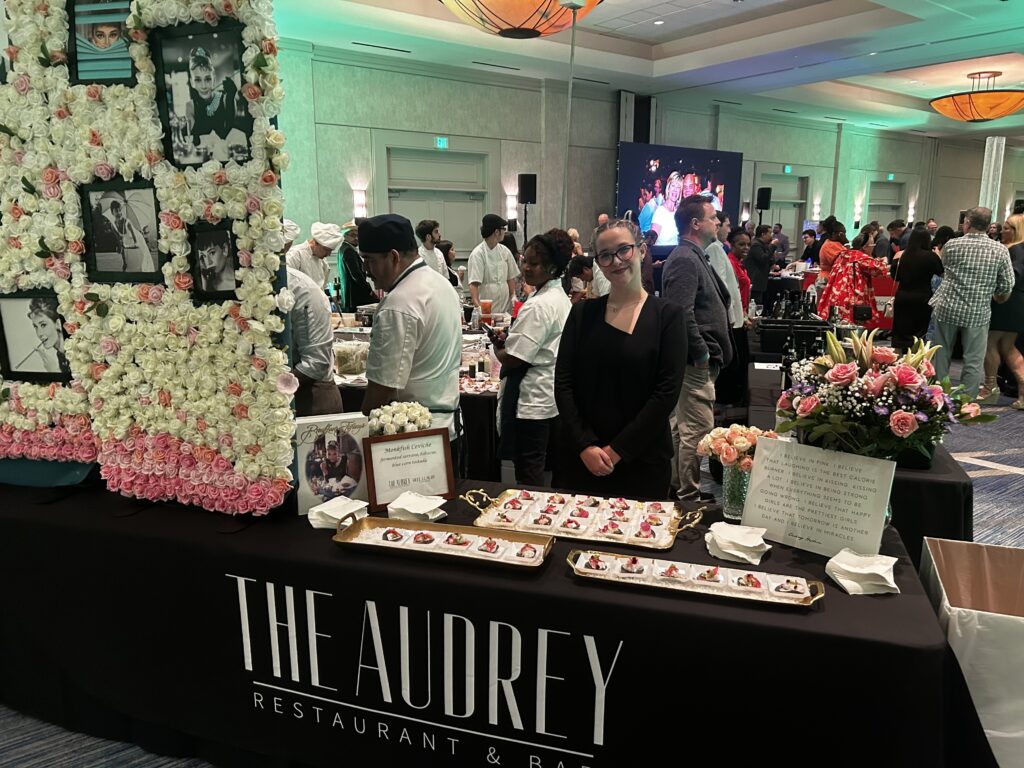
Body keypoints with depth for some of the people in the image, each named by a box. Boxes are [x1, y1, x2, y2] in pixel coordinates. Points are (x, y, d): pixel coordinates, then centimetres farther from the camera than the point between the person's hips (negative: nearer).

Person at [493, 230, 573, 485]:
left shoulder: (538, 305, -21)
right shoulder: (560, 297, 9)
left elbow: (512, 359, -21)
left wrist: (497, 347, -1)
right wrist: (508, 341, 5)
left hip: (532, 401, -10)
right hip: (550, 396, 10)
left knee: (529, 476, 1)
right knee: (545, 469, 19)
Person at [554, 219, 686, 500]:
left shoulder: (667, 315, -3)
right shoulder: (582, 313, 4)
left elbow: (667, 392, -9)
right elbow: (563, 383, -1)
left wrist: (617, 450, -12)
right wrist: (585, 445, -12)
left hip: (642, 461, -2)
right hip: (580, 458, 2)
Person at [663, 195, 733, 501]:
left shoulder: (694, 257, 18)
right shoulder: (685, 260, -15)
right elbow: (682, 314, -26)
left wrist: (711, 351, 18)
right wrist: (702, 353, -18)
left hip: (700, 360, 11)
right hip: (697, 361, -11)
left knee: (684, 427, 17)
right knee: (698, 431, -6)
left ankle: (674, 486, 28)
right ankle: (689, 497, 3)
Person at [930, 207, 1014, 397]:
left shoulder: (951, 245, -3)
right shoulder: (1000, 250, -4)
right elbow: (1007, 286, -3)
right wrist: (996, 298, 16)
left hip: (947, 308, 1)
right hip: (978, 313, -1)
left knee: (940, 357, 13)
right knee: (973, 362, 5)